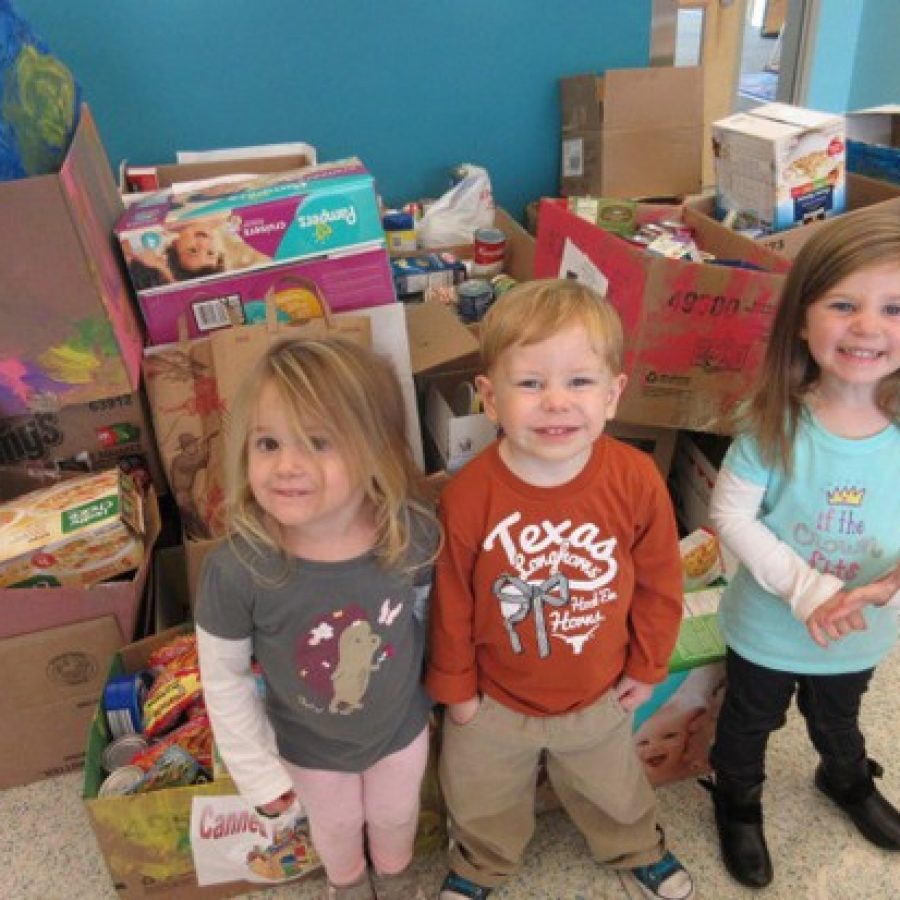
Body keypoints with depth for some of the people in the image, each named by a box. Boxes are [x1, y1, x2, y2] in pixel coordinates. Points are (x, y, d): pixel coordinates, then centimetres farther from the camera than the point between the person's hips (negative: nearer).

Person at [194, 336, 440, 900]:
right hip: (309, 749, -1)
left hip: (402, 728, 1)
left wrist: (431, 688, 6)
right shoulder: (236, 568, -35)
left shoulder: (413, 535, -30)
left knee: (395, 814, 31)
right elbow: (224, 680, -18)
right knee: (336, 826, 30)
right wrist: (257, 771, -9)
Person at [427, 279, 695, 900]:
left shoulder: (636, 480, -25)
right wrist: (454, 685, -2)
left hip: (600, 695, 1)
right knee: (483, 802, 28)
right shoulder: (467, 497, -29)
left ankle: (639, 850, 65)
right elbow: (451, 602, -14)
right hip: (495, 699, -1)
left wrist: (648, 666, 1)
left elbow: (659, 582, -9)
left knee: (614, 791, 31)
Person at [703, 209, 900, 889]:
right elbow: (731, 515, -22)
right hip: (770, 624, -3)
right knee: (749, 724, 24)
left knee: (839, 719, 34)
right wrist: (807, 589, -28)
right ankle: (738, 804, 54)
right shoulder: (774, 422, -27)